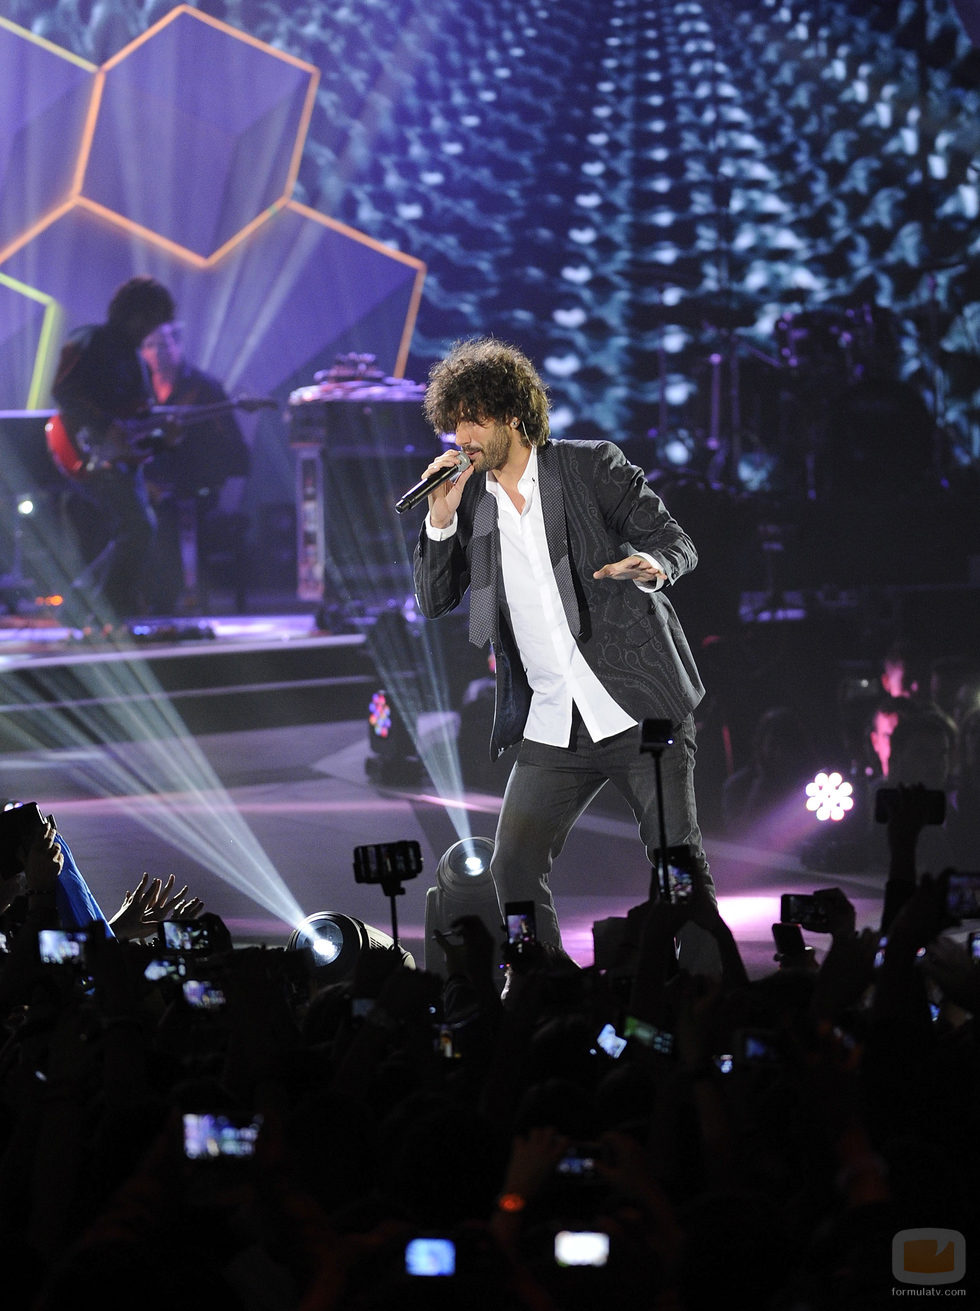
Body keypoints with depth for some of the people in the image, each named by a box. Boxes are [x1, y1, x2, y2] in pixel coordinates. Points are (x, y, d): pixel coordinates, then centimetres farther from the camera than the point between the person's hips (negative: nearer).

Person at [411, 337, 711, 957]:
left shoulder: (592, 465, -2)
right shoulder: (471, 499, 9)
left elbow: (677, 542, -3)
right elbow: (434, 601, 9)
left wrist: (652, 566, -27)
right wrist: (441, 519, -6)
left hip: (640, 709, -4)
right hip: (551, 726, 4)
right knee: (513, 872, -2)